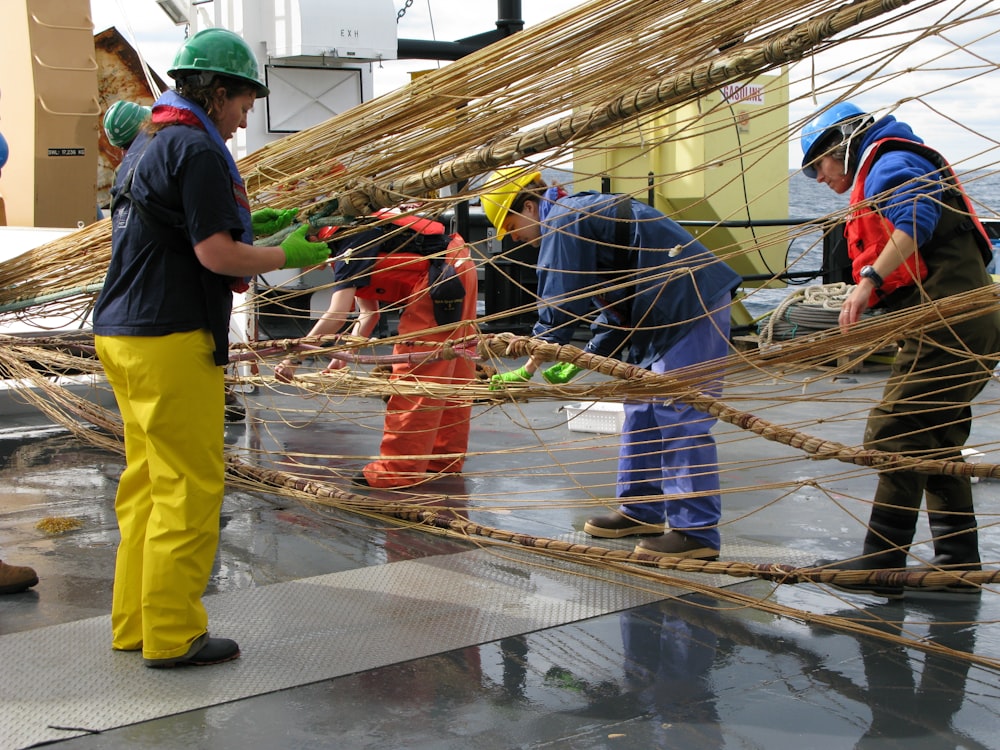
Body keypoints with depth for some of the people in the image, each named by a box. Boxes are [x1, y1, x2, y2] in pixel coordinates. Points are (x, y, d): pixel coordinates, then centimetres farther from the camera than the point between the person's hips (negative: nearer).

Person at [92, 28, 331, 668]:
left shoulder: (147, 145, 18)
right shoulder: (197, 150, -12)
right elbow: (217, 254, -18)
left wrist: (249, 225, 19)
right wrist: (289, 256, -4)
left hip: (124, 333, 10)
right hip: (171, 340, -10)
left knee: (147, 483, 15)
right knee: (189, 488, -3)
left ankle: (135, 624, 23)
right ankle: (173, 635, 4)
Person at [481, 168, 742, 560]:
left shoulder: (563, 222, -12)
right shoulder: (579, 215, 20)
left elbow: (559, 306, -15)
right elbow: (613, 308, 20)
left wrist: (527, 370, -8)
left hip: (693, 310, -11)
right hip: (662, 314, 11)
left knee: (681, 420, -11)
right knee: (642, 412, 15)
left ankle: (697, 532, -8)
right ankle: (641, 511, 24)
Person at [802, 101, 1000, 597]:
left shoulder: (889, 163, -4)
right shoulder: (884, 173, 28)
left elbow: (915, 221, -24)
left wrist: (869, 280, -31)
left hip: (947, 327, -11)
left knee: (893, 437, -11)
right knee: (936, 444, 15)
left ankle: (881, 565, -9)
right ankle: (958, 563, 21)